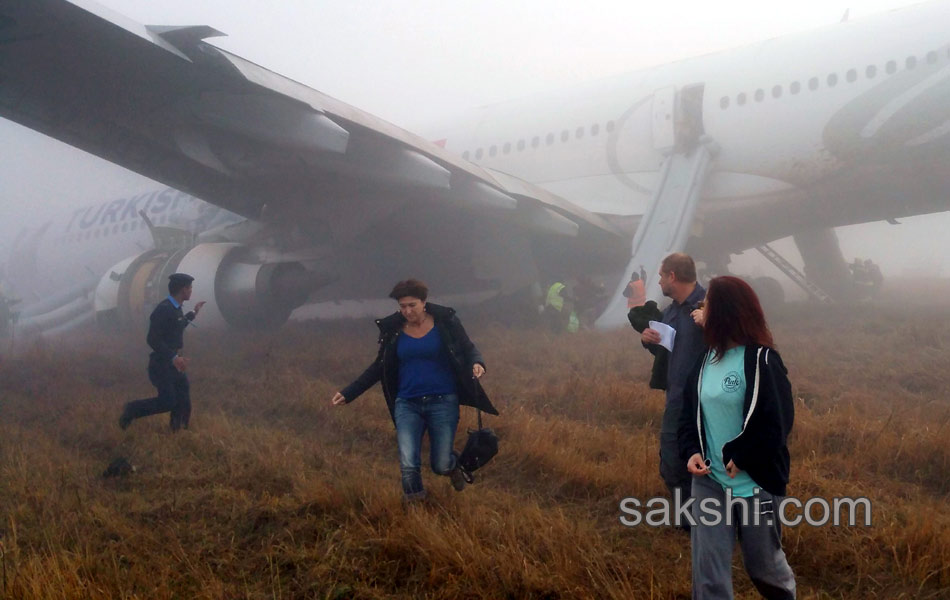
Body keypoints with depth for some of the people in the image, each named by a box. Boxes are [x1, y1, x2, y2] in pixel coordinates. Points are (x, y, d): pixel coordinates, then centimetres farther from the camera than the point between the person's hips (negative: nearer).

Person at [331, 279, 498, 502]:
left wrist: (477, 363, -23)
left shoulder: (445, 322, -4)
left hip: (443, 402, -2)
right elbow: (379, 367, 11)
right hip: (407, 405, 2)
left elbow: (469, 349, 2)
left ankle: (454, 466, 42)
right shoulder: (393, 329, 3)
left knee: (440, 466, 4)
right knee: (408, 466, -11)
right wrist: (348, 393, 6)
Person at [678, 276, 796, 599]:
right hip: (709, 480, 5)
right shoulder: (705, 358, 6)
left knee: (763, 564, 16)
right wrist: (691, 451, -6)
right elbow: (690, 412, 11)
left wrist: (741, 457, -16)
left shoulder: (761, 359, -13)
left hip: (756, 483, -5)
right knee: (708, 573, 2)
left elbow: (777, 421, -15)